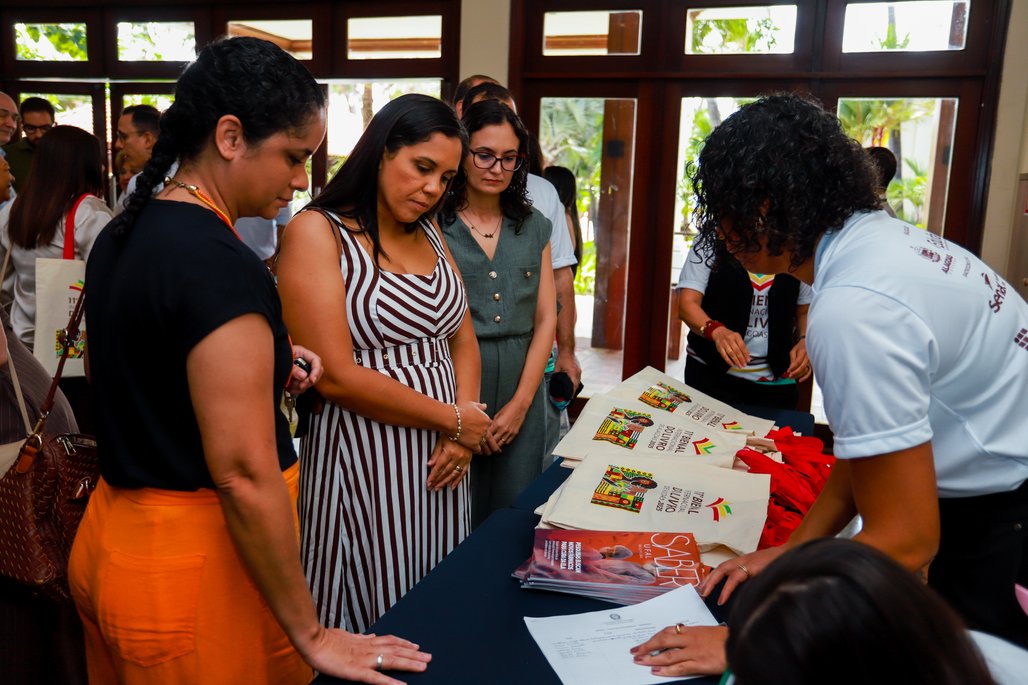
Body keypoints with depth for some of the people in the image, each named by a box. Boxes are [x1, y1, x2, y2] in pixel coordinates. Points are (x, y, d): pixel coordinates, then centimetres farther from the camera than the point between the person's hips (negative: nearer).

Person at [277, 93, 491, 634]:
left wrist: (461, 437, -6)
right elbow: (337, 376, -17)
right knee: (372, 627, 7)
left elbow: (463, 340, 11)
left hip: (437, 462, 7)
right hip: (364, 464, -6)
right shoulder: (316, 232, -10)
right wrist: (455, 420, -12)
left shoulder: (429, 235, 12)